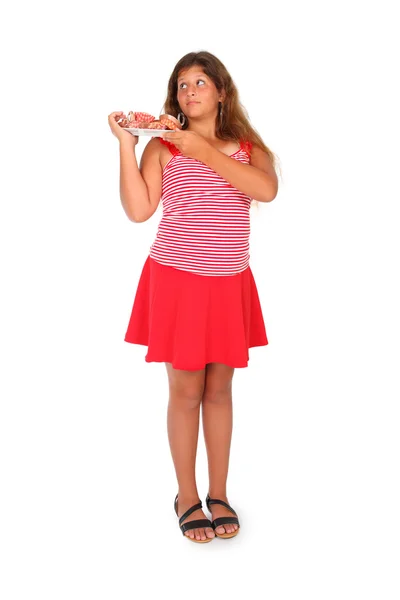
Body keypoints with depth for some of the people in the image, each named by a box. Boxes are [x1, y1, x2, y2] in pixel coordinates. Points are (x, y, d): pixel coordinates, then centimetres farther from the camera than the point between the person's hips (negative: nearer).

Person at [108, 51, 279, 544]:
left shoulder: (247, 147, 6)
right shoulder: (163, 146, 0)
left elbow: (267, 189, -16)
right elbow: (138, 210, -12)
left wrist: (205, 151, -17)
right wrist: (125, 145, -14)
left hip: (229, 285, 2)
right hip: (177, 281, -2)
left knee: (219, 390, 10)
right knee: (186, 391, 3)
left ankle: (219, 494, 25)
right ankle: (186, 497, 20)